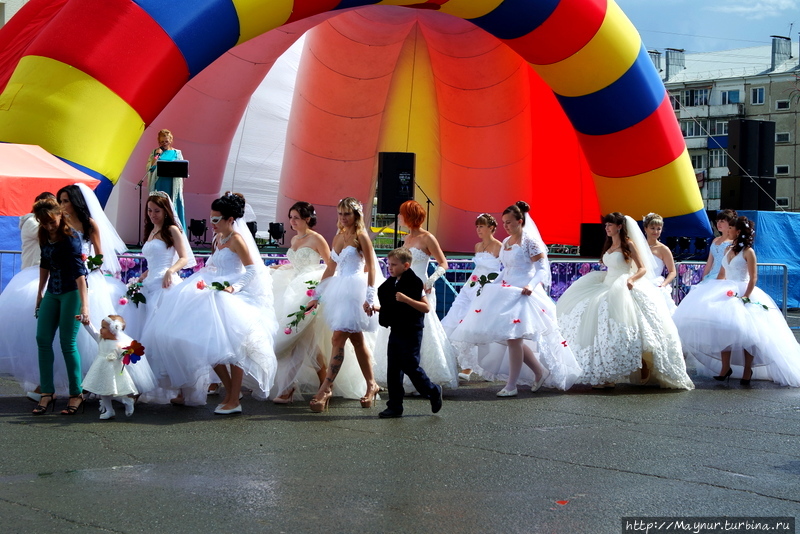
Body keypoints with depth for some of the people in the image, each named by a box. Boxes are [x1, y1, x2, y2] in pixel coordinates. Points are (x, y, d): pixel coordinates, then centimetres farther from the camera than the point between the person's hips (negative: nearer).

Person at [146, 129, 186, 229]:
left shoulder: (177, 153, 9)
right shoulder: (155, 153, 10)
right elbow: (150, 168, -1)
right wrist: (157, 155, -6)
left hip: (173, 187, 0)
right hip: (159, 186, 0)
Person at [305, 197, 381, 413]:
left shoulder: (361, 236, -6)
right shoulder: (338, 237, 14)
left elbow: (371, 268, -10)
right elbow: (330, 269, 19)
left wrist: (369, 298, -18)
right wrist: (317, 296, 17)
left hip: (355, 290, -8)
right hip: (339, 291, 8)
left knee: (338, 338, -13)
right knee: (356, 340, 11)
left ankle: (326, 388, -16)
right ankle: (371, 385, 19)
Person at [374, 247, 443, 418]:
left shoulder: (415, 283, -13)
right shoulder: (391, 284, 12)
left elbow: (426, 308, -19)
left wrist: (406, 299, -28)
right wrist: (376, 308, 13)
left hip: (410, 333, -8)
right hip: (395, 332, 8)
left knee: (411, 366, -5)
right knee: (393, 369, 5)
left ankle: (433, 392, 18)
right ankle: (395, 406, 9)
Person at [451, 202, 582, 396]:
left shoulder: (530, 241, -10)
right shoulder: (506, 242, 14)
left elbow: (542, 269, -14)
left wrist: (531, 286, -29)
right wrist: (493, 285, 14)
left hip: (522, 294, -8)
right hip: (507, 293, 8)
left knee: (513, 338, -11)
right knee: (513, 338, 6)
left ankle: (511, 385, -6)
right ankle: (540, 372, 22)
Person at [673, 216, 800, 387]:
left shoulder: (748, 252, -7)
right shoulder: (728, 250, 13)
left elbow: (753, 278, -11)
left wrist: (745, 298, -20)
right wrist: (712, 292, 9)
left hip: (743, 293, -6)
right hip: (726, 294, 6)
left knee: (745, 332, -5)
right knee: (723, 329, -2)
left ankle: (747, 370, 4)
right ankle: (725, 368, 5)